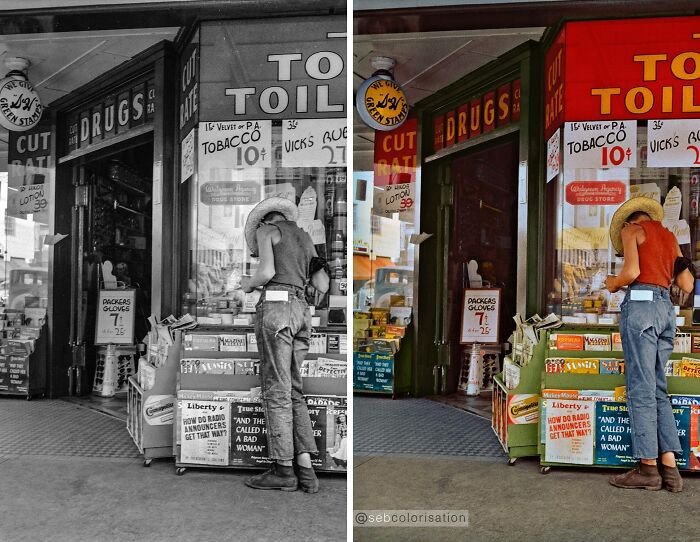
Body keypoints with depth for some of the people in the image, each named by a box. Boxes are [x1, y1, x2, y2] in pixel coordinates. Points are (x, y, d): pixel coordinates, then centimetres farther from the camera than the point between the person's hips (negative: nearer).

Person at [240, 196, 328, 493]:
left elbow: (266, 271, -9)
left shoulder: (266, 229, 6)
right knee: (294, 391, 7)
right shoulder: (305, 237, 24)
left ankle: (284, 470, -2)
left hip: (275, 305, -6)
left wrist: (249, 284, 10)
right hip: (301, 310, 6)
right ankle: (306, 469, 2)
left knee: (276, 390, -4)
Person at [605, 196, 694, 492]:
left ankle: (648, 467, -5)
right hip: (666, 308, 7)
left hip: (641, 303, -7)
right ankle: (670, 467, 3)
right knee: (658, 390, 8)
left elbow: (631, 272, -11)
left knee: (641, 388, -6)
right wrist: (686, 268, 39)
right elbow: (686, 285, 19)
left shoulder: (631, 229, 5)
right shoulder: (669, 236, 23)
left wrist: (612, 283, 9)